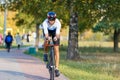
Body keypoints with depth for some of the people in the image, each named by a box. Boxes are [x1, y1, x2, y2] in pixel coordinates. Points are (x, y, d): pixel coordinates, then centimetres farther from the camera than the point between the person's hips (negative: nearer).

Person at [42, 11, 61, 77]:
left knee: (56, 50, -10)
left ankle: (56, 68, -9)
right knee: (46, 41, -34)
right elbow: (46, 33, -45)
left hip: (55, 32, 0)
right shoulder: (45, 23, -35)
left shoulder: (58, 23, -36)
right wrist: (47, 37, -68)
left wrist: (56, 37, -70)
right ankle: (45, 54, -3)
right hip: (48, 31, 1)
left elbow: (57, 33, -47)